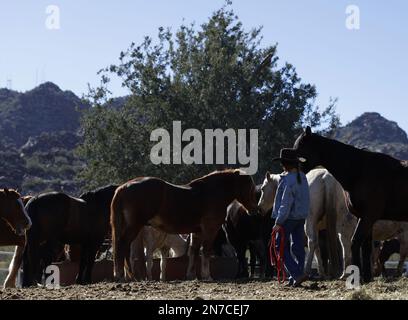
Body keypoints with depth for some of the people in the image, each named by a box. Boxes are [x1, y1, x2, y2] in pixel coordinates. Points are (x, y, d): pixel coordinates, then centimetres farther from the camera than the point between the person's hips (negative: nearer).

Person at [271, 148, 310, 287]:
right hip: (302, 217, 9)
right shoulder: (302, 177, 8)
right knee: (298, 247, 11)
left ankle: (297, 274, -12)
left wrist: (278, 222, -18)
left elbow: (286, 204, -22)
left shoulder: (288, 180, -20)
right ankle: (295, 278, 15)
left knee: (282, 247, -1)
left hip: (289, 218, -9)